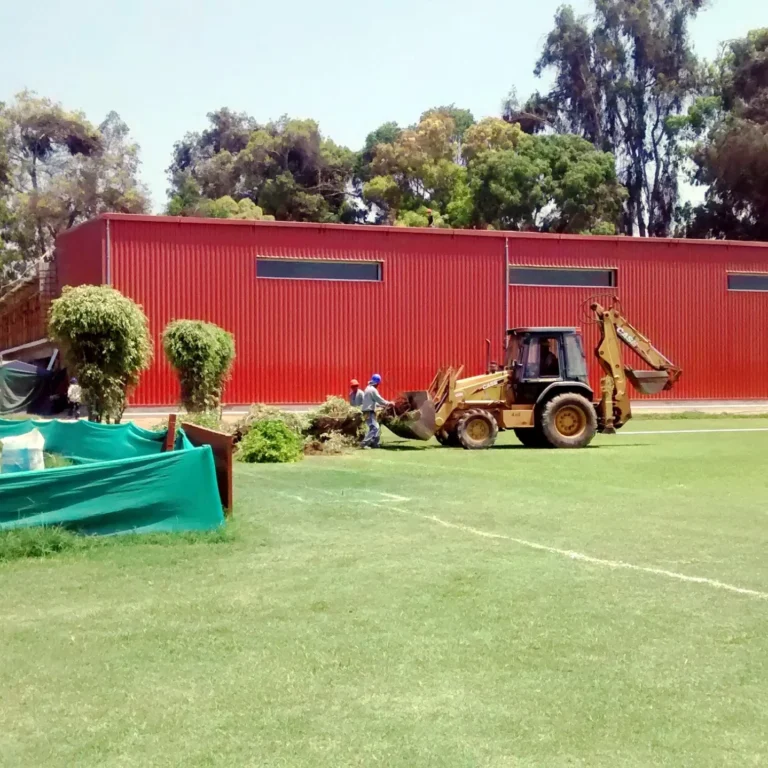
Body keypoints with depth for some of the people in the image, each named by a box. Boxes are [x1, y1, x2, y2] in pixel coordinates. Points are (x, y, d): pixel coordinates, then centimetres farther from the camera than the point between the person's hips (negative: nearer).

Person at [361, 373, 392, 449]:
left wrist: (381, 405, 26)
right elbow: (379, 400, -13)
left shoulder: (368, 388, 17)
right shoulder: (373, 390, -13)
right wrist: (389, 403, 1)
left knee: (376, 428, 17)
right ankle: (364, 444, -23)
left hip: (367, 412, 10)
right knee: (374, 428, -16)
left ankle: (374, 443, 19)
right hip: (369, 412, -10)